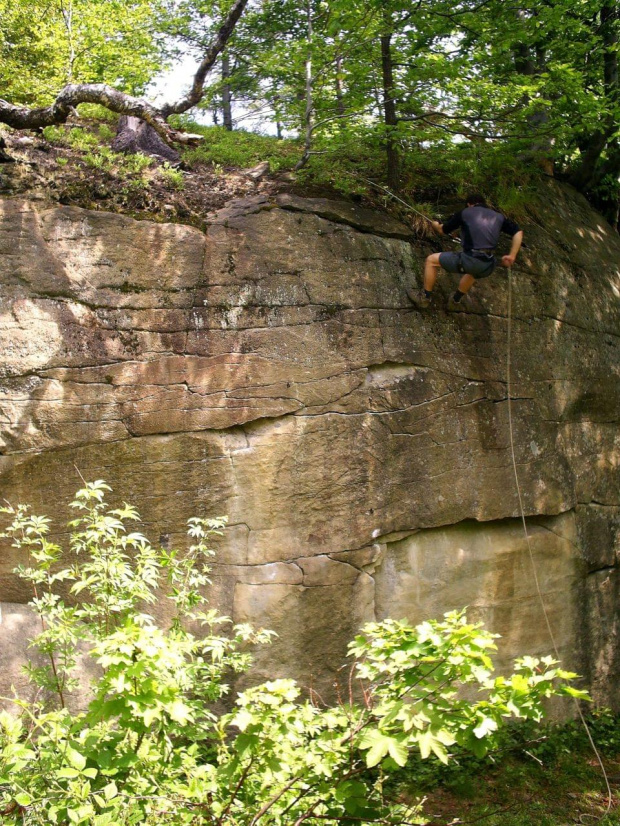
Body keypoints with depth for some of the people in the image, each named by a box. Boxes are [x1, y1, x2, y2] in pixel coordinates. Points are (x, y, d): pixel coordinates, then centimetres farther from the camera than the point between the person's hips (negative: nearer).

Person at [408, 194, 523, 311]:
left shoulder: (465, 212, 10)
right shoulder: (498, 217, 18)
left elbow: (443, 230, 20)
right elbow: (518, 232, 14)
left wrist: (436, 225, 43)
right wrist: (512, 256, 17)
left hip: (469, 260, -4)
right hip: (488, 267, 5)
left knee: (431, 260, 16)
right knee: (474, 271, 44)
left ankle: (424, 298, 24)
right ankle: (455, 301, 51)